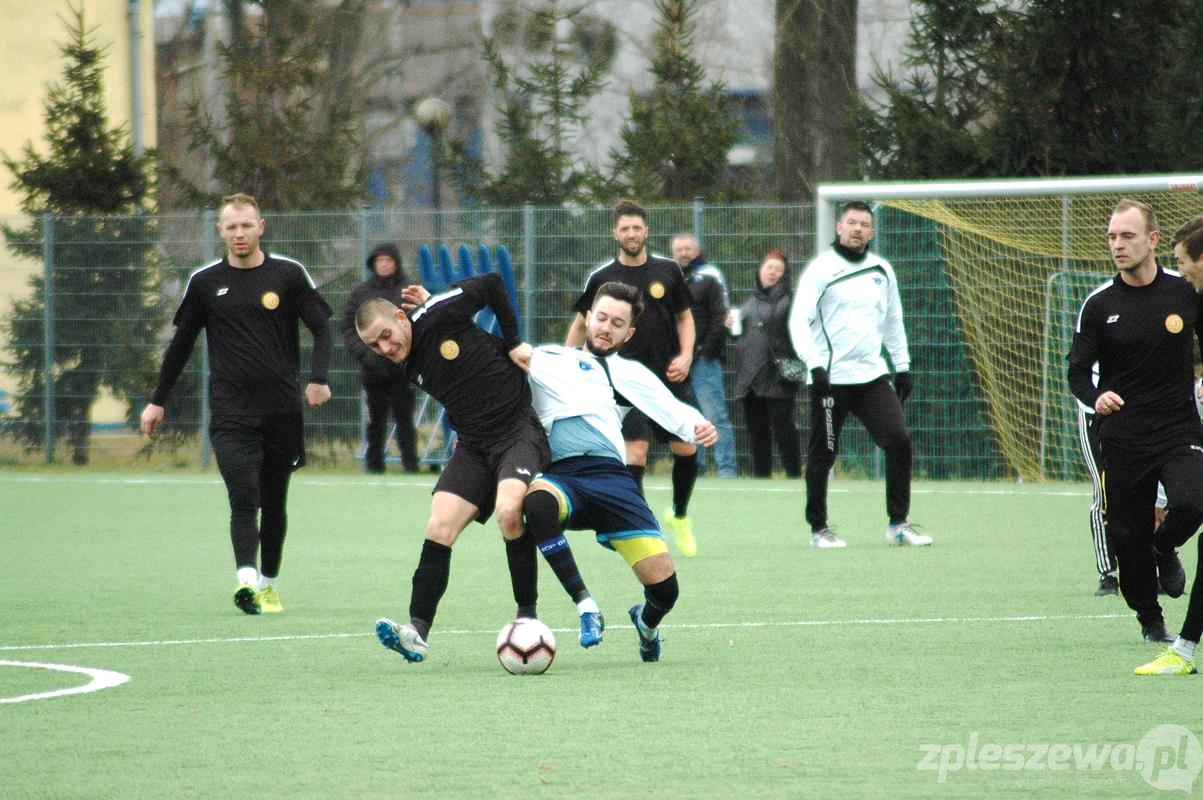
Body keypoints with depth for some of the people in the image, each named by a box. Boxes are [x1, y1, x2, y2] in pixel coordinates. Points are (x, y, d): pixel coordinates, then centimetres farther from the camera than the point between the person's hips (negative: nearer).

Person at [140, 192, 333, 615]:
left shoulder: (289, 274, 2)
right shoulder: (205, 282, 6)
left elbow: (322, 327, 5)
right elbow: (181, 343, 16)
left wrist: (318, 378, -11)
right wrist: (158, 400, 17)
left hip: (282, 411, 1)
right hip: (230, 414, -1)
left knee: (274, 503, 9)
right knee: (244, 496, -18)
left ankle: (269, 583, 24)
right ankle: (246, 579, -30)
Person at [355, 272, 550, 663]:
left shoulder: (436, 316, -12)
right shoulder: (408, 366, 7)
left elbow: (491, 283, -2)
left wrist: (513, 343, -3)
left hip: (520, 431, -6)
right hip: (473, 444, 6)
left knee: (509, 511, -28)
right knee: (440, 525, -9)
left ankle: (528, 616, -15)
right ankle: (418, 631, -12)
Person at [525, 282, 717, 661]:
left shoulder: (630, 374, 23)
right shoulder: (547, 359, 24)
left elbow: (673, 411, 11)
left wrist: (698, 426, -11)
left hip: (610, 473, 1)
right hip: (559, 476, -1)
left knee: (664, 586, -10)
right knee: (538, 501, -41)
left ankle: (647, 622, 30)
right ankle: (585, 604, -28)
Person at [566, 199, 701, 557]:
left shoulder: (668, 270, 3)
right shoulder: (602, 278, -1)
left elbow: (684, 316, 13)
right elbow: (581, 325, 10)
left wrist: (686, 355, -2)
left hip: (671, 377, 2)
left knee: (686, 448, 3)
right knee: (636, 451, -15)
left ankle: (680, 515, 28)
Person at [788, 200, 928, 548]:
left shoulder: (882, 271, 12)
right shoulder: (821, 269, -5)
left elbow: (893, 321, 23)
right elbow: (799, 320, -11)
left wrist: (902, 366, 18)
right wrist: (814, 364, -23)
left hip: (873, 376, 4)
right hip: (830, 378, -4)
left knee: (899, 440, -8)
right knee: (823, 454, 0)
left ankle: (898, 524, 1)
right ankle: (818, 529, 15)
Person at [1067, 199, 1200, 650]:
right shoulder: (1099, 306, 1)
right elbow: (1077, 370, 3)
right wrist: (1095, 397, -18)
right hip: (1122, 438, 1)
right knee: (1128, 534, 2)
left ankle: (1165, 550, 11)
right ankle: (1149, 619, 22)